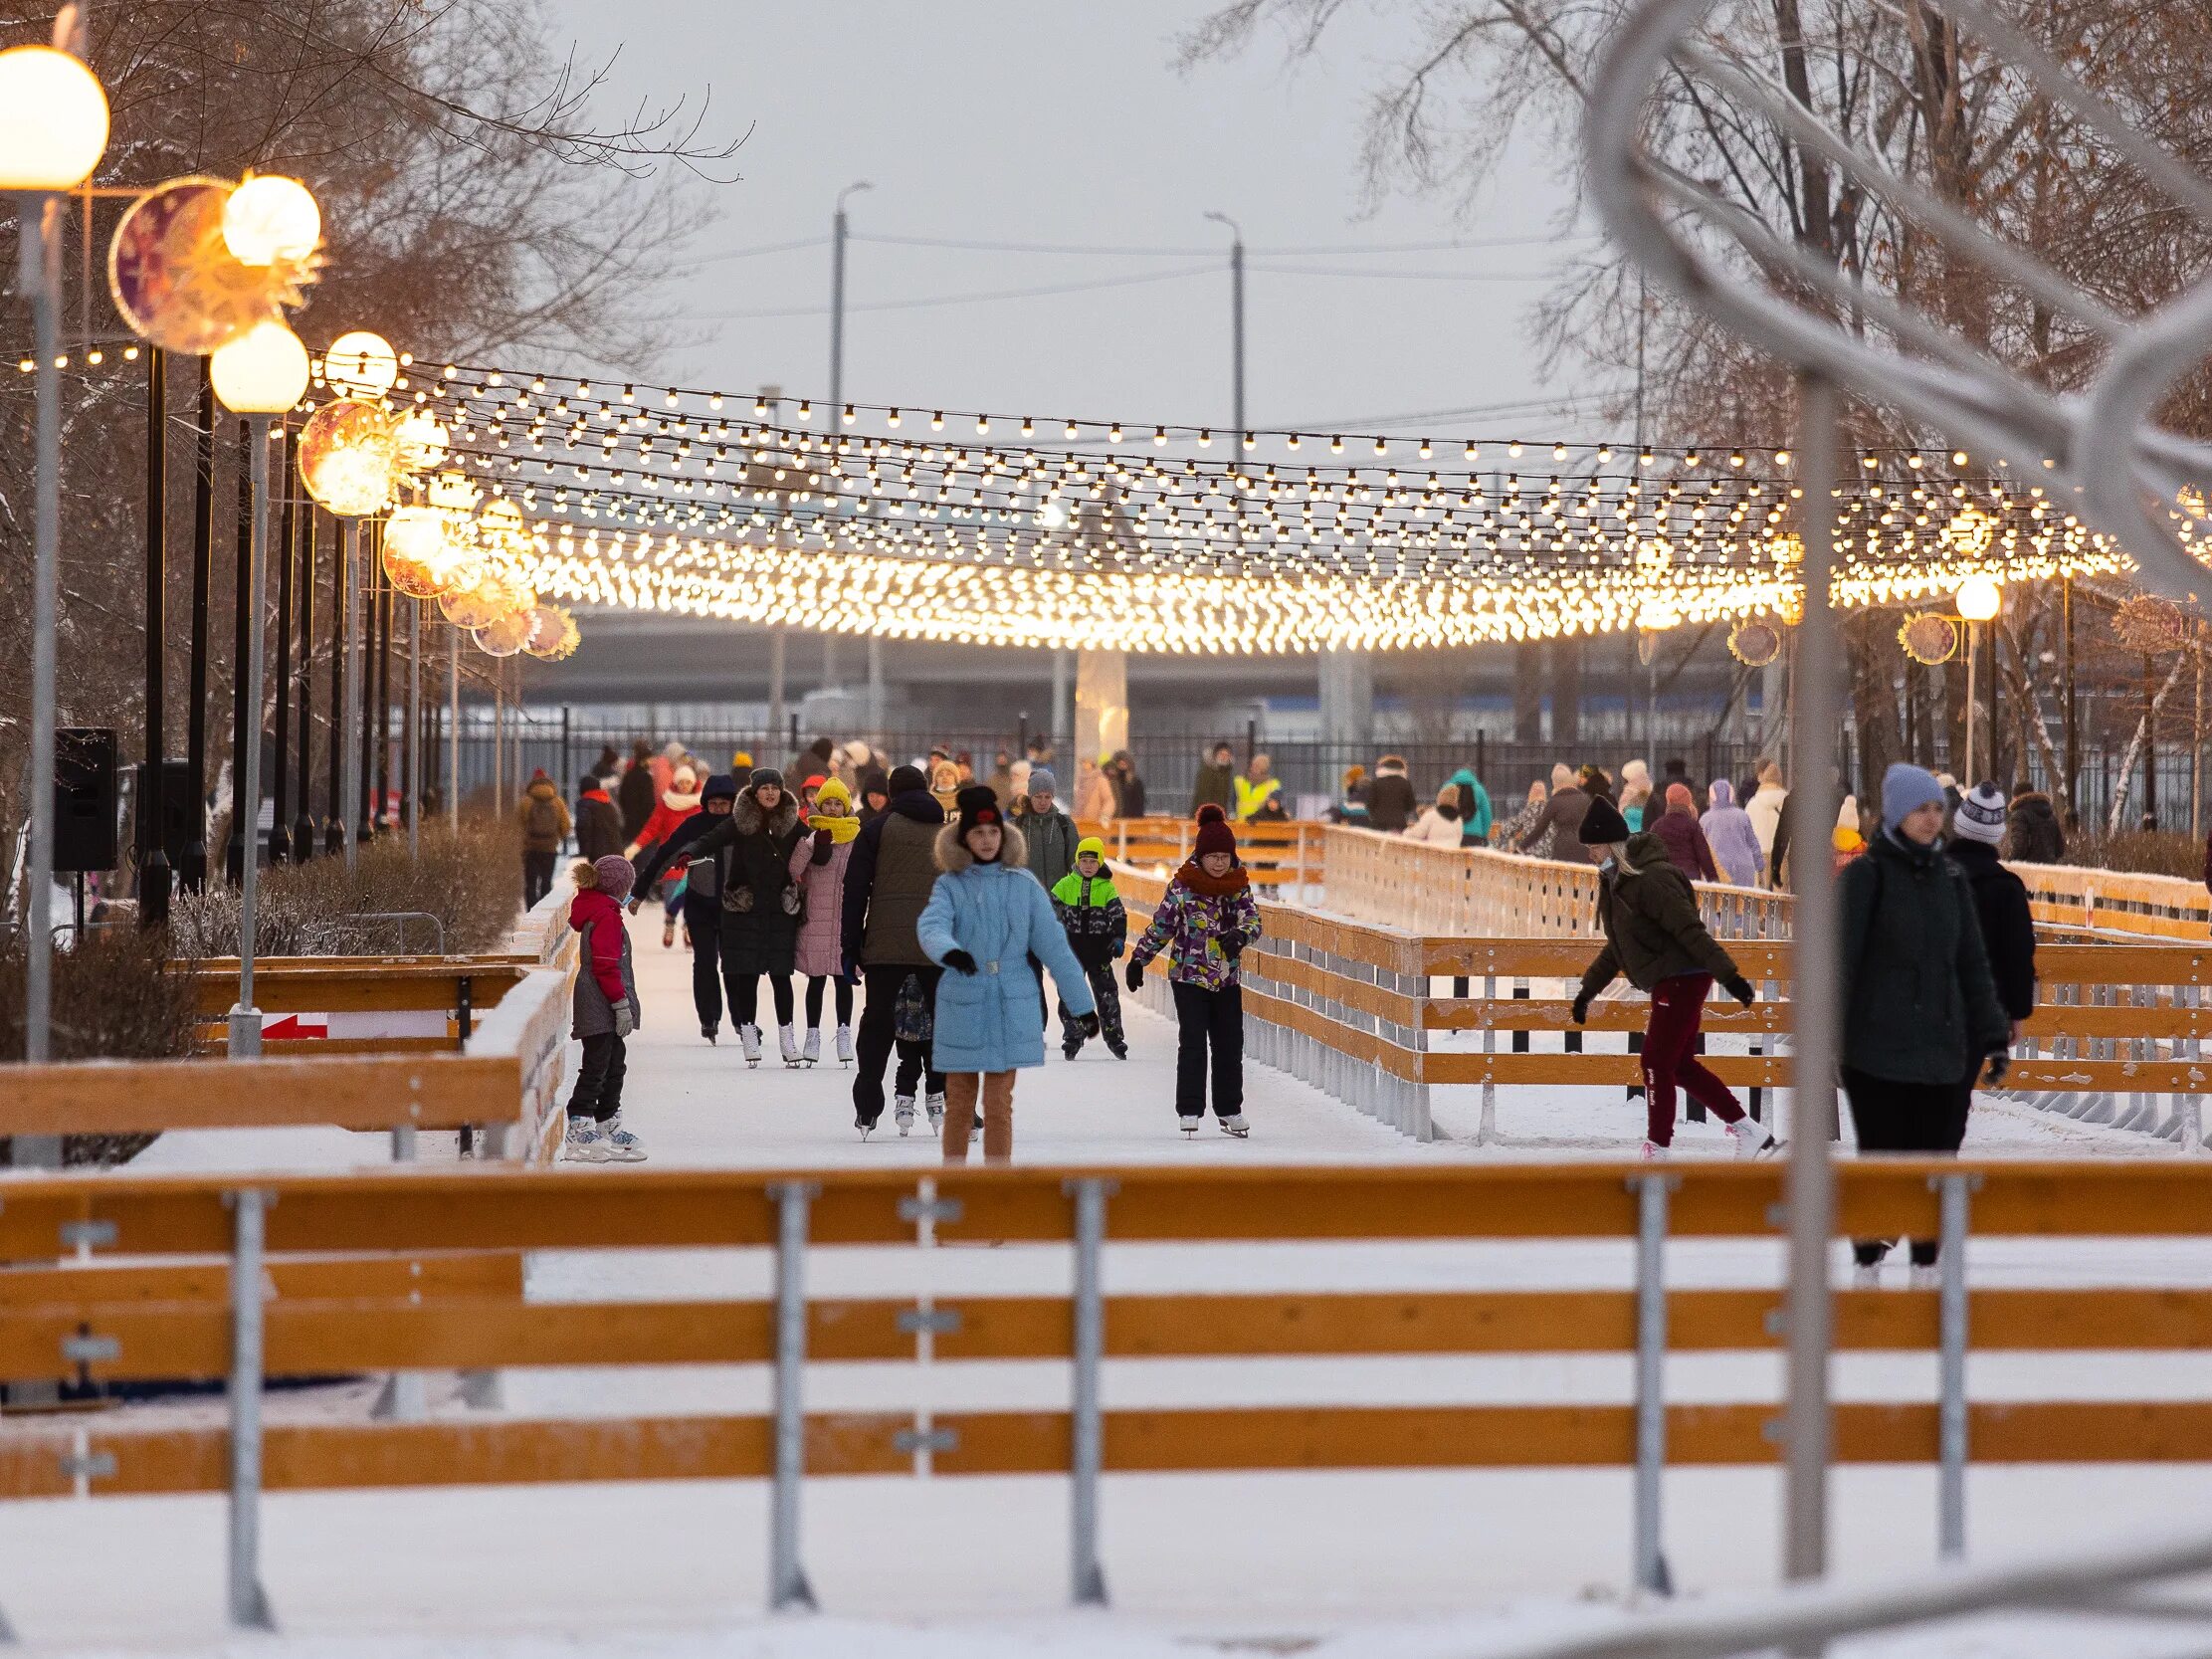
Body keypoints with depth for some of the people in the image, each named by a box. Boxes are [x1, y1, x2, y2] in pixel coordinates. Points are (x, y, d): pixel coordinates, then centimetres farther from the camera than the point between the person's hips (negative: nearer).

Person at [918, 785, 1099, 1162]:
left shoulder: (1023, 885, 2)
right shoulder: (950, 885, -1)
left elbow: (1053, 945, 4)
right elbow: (932, 925, -21)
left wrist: (1082, 1003, 4)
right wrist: (949, 951, -44)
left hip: (1011, 1009, 0)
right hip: (963, 1007, 0)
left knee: (999, 1104, 1)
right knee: (959, 1103, 7)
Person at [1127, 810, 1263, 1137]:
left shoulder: (1239, 886, 2)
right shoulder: (1182, 886, -6)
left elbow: (1253, 919, -6)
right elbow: (1161, 926, 1)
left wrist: (1240, 935, -29)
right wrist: (1138, 959, 3)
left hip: (1227, 979, 3)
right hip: (1188, 975, -3)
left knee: (1230, 1045, 7)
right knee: (1193, 1044, -6)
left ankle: (1229, 1110, 17)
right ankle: (1189, 1111, -1)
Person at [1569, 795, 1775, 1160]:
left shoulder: (1652, 878, -20)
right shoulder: (1617, 881, 12)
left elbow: (1690, 931, -24)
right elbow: (1617, 946, 23)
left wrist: (1728, 975, -26)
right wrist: (1588, 989, 23)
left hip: (1682, 978, -10)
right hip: (1668, 982, 10)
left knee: (1657, 1062, -7)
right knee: (1680, 1065, 12)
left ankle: (1657, 1153, 0)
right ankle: (1751, 1132, 16)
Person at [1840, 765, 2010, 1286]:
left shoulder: (1951, 879, 11)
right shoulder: (1866, 874, -4)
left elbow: (1972, 963, 15)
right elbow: (1840, 960, -7)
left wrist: (1994, 1036, 11)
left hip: (1942, 1044, 4)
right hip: (1878, 1043, -4)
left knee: (1937, 1156, 3)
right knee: (1882, 1156, -2)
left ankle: (1926, 1268, 13)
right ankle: (1868, 1266, 11)